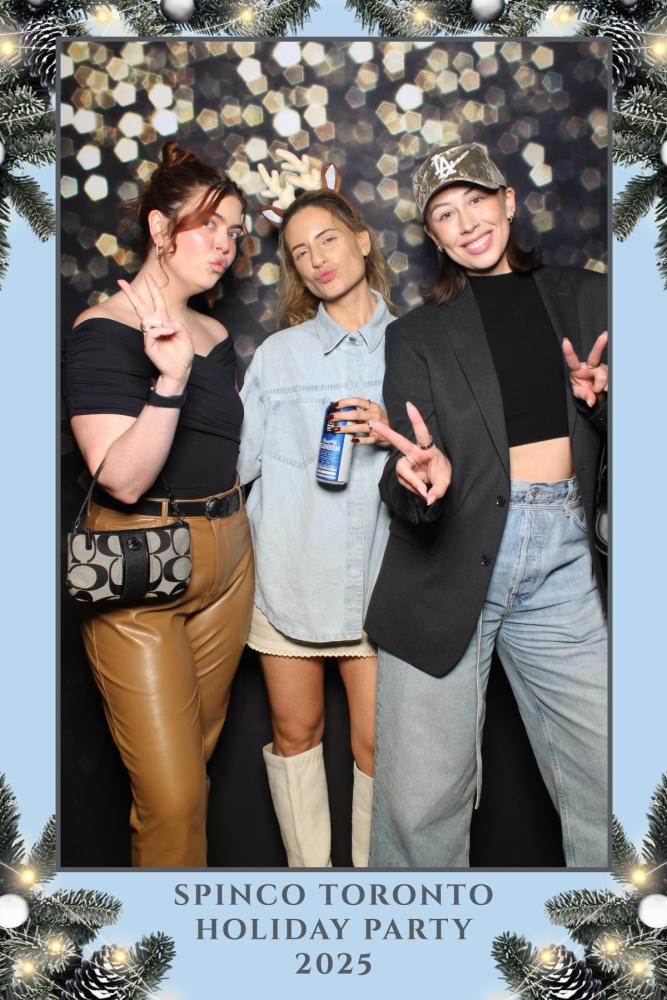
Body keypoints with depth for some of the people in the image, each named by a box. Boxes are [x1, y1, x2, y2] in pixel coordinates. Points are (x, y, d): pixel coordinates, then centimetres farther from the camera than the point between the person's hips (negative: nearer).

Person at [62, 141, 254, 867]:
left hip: (225, 561, 7)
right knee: (172, 796, -5)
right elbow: (123, 478, -21)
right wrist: (169, 379, -31)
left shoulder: (214, 335, 11)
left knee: (196, 759, 16)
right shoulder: (103, 330, -11)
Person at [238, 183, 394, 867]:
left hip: (375, 573, -1)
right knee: (294, 731, 11)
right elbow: (238, 459, 3)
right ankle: (307, 868, 31)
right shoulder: (277, 353, 7)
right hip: (287, 572, 1)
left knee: (377, 741, 3)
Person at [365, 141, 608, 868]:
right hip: (449, 561, -1)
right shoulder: (417, 335, 10)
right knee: (421, 799, 1)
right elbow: (405, 478, 0)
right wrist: (422, 478, -23)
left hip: (562, 555, 2)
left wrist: (600, 397, -6)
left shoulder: (584, 299, 15)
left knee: (602, 781, 2)